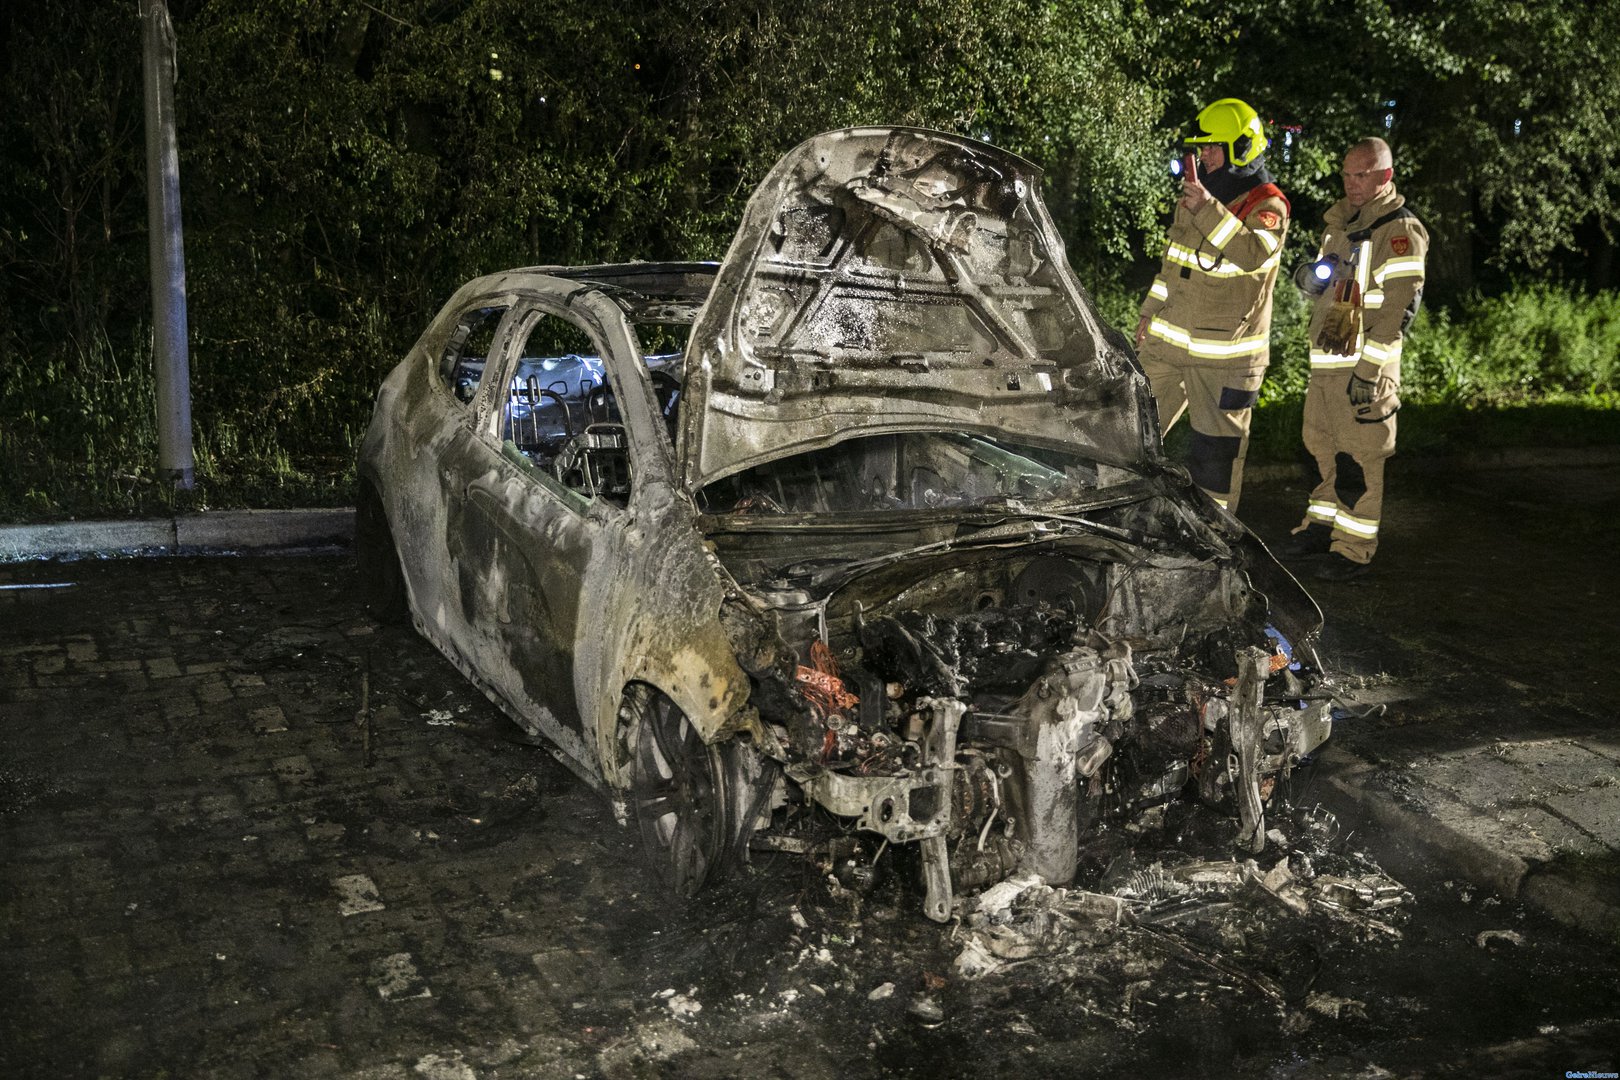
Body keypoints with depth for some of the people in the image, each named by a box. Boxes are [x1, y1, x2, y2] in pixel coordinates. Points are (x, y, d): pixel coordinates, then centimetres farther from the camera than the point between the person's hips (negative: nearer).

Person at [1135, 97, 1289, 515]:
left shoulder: (1268, 205, -11)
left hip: (1223, 355, -7)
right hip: (1167, 340, 7)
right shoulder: (1196, 192, 13)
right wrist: (1150, 313, 23)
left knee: (1217, 449, 0)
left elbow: (1254, 254, -33)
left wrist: (1209, 209, -40)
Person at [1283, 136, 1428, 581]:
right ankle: (1321, 527, 31)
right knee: (1322, 449, 17)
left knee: (1358, 460, -5)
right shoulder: (1339, 222, 17)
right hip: (1325, 362, 8)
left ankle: (1354, 549, 1)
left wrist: (1369, 369, -20)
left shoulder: (1399, 230, -10)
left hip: (1365, 364, -8)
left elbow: (1400, 306, -16)